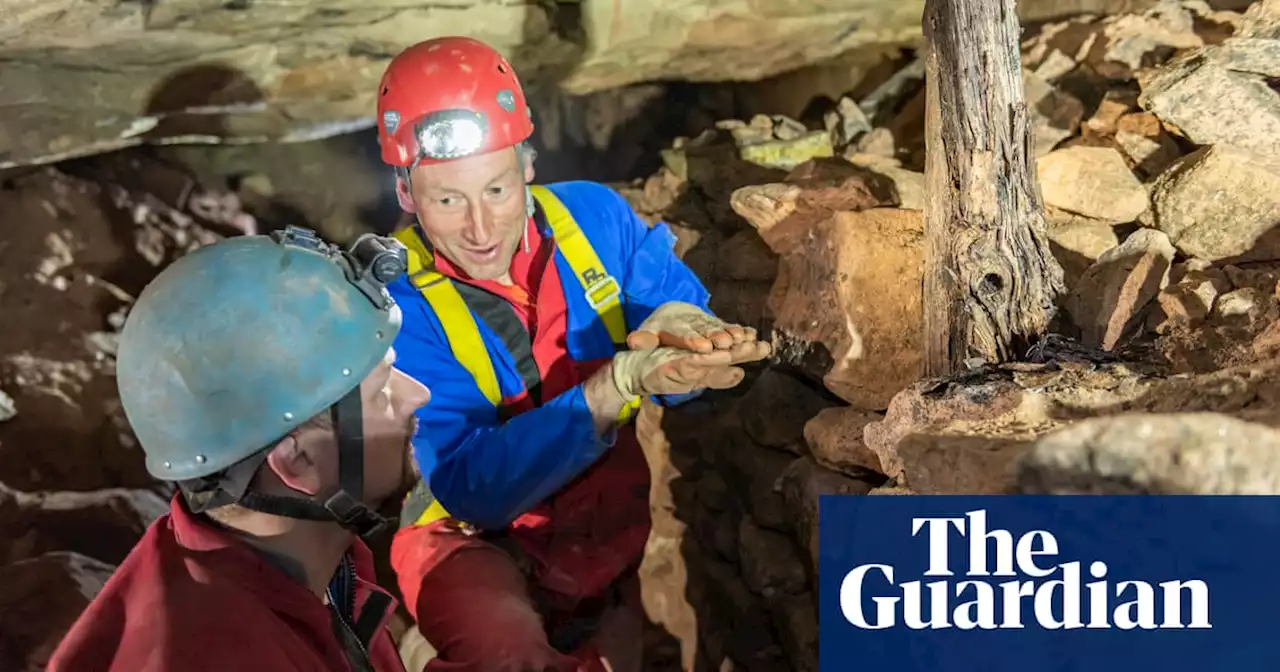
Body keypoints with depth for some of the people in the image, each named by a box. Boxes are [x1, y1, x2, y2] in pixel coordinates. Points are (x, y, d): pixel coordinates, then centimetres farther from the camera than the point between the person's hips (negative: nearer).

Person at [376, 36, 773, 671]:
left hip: (617, 516, 6)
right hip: (475, 537, -5)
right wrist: (618, 387, -40)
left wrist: (684, 331, -34)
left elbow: (692, 379, -8)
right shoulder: (391, 302, -19)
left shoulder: (594, 216, -7)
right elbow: (472, 487, -27)